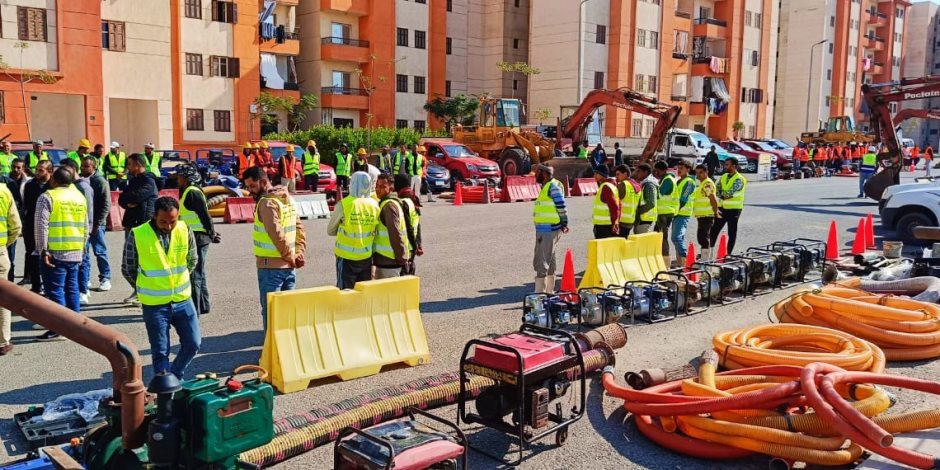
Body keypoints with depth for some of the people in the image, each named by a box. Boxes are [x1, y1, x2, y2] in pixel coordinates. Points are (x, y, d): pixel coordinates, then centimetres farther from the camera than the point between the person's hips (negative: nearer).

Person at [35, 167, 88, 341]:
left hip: (55, 252, -6)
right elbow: (85, 227, 17)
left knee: (55, 290, -2)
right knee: (72, 289, 13)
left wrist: (43, 250, -12)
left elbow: (41, 225, -15)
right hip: (75, 252, 6)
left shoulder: (48, 197, -8)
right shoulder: (80, 197, 13)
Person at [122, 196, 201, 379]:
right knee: (160, 352, 5)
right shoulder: (137, 236, -15)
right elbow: (128, 269, -1)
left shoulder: (185, 231, -5)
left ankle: (175, 376, 33)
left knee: (193, 343, 9)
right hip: (154, 304, -3)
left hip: (182, 300, 3)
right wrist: (146, 289, 9)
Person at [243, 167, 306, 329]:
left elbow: (277, 235, -21)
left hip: (271, 266, -8)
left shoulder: (267, 202, -15)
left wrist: (290, 256, -11)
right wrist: (300, 253, 5)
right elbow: (300, 228, 12)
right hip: (289, 266, 8)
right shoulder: (287, 198, 12)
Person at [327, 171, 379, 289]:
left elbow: (330, 231, -2)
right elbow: (376, 231, -1)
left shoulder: (343, 204, -12)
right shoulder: (375, 205, -4)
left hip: (346, 257, -3)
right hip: (367, 257, 3)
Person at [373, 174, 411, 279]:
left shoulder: (389, 205, -17)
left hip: (388, 261, -10)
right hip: (386, 259, 10)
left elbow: (396, 235, -21)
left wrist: (401, 259, -20)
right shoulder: (384, 203, 15)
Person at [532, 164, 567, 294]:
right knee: (549, 260, 16)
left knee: (541, 261, -10)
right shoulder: (546, 186, 18)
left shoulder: (553, 186, -13)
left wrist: (564, 223, -15)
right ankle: (549, 290, 26)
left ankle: (540, 291, -8)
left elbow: (561, 206, -17)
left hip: (548, 230, -11)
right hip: (544, 229, 11)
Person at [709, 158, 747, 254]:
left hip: (733, 209, -6)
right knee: (714, 230, 5)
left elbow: (730, 193, -22)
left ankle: (729, 254, 11)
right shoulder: (724, 177, 10)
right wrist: (724, 195, -14)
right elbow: (717, 189, 3)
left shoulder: (739, 179, -12)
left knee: (732, 233, 4)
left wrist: (721, 194, -9)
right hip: (722, 208, 6)